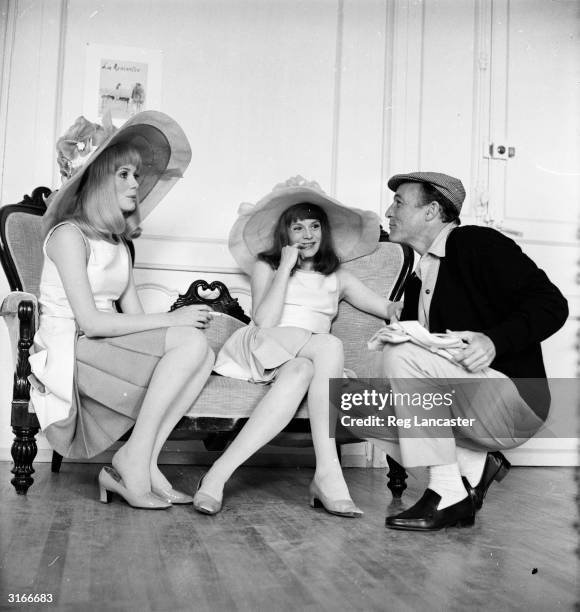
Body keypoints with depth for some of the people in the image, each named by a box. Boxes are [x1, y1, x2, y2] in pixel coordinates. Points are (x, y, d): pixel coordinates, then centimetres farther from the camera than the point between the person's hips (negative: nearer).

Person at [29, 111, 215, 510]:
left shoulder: (119, 241, 18)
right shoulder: (69, 234, -8)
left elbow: (133, 314, 8)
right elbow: (90, 321, -18)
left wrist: (176, 324, -11)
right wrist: (169, 320, -17)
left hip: (111, 349, 8)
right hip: (68, 352, -7)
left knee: (203, 353, -16)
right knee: (191, 342, -23)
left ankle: (141, 466, -16)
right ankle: (135, 462, -17)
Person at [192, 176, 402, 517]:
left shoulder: (337, 278, 27)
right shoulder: (266, 265, 17)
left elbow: (390, 308, 22)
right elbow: (263, 321, -1)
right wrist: (285, 268, 0)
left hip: (307, 359, 3)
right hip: (262, 349, -3)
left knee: (300, 372, -37)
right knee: (331, 345, -34)